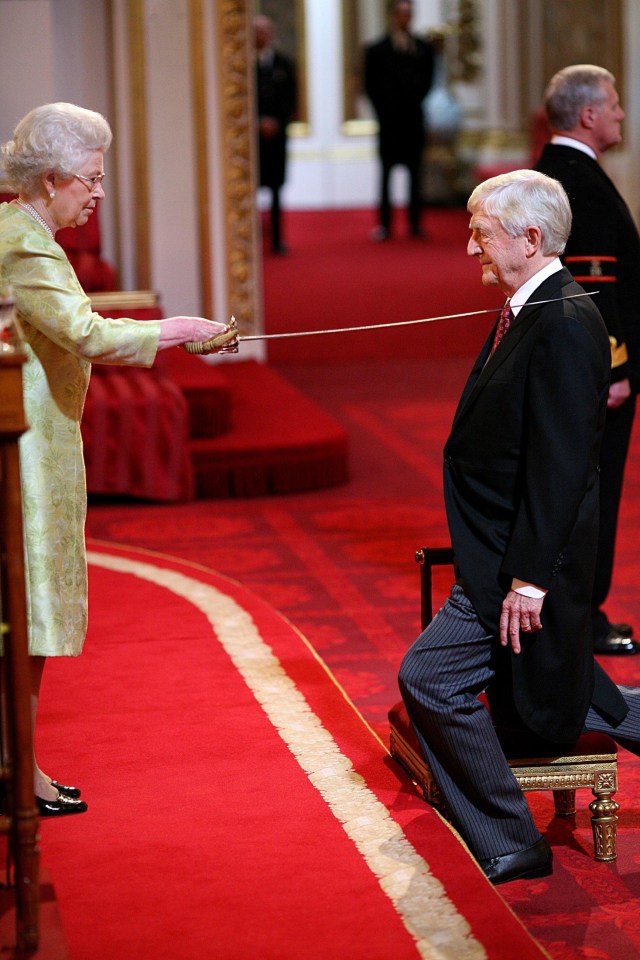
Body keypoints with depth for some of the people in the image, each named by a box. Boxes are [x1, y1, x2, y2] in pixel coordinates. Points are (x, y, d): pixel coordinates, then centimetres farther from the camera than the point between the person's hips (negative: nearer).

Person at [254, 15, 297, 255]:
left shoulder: (285, 64, 8)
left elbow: (290, 100, 5)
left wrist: (276, 122, -9)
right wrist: (258, 124, -12)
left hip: (276, 133, 2)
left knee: (276, 188, 5)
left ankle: (277, 239, 9)